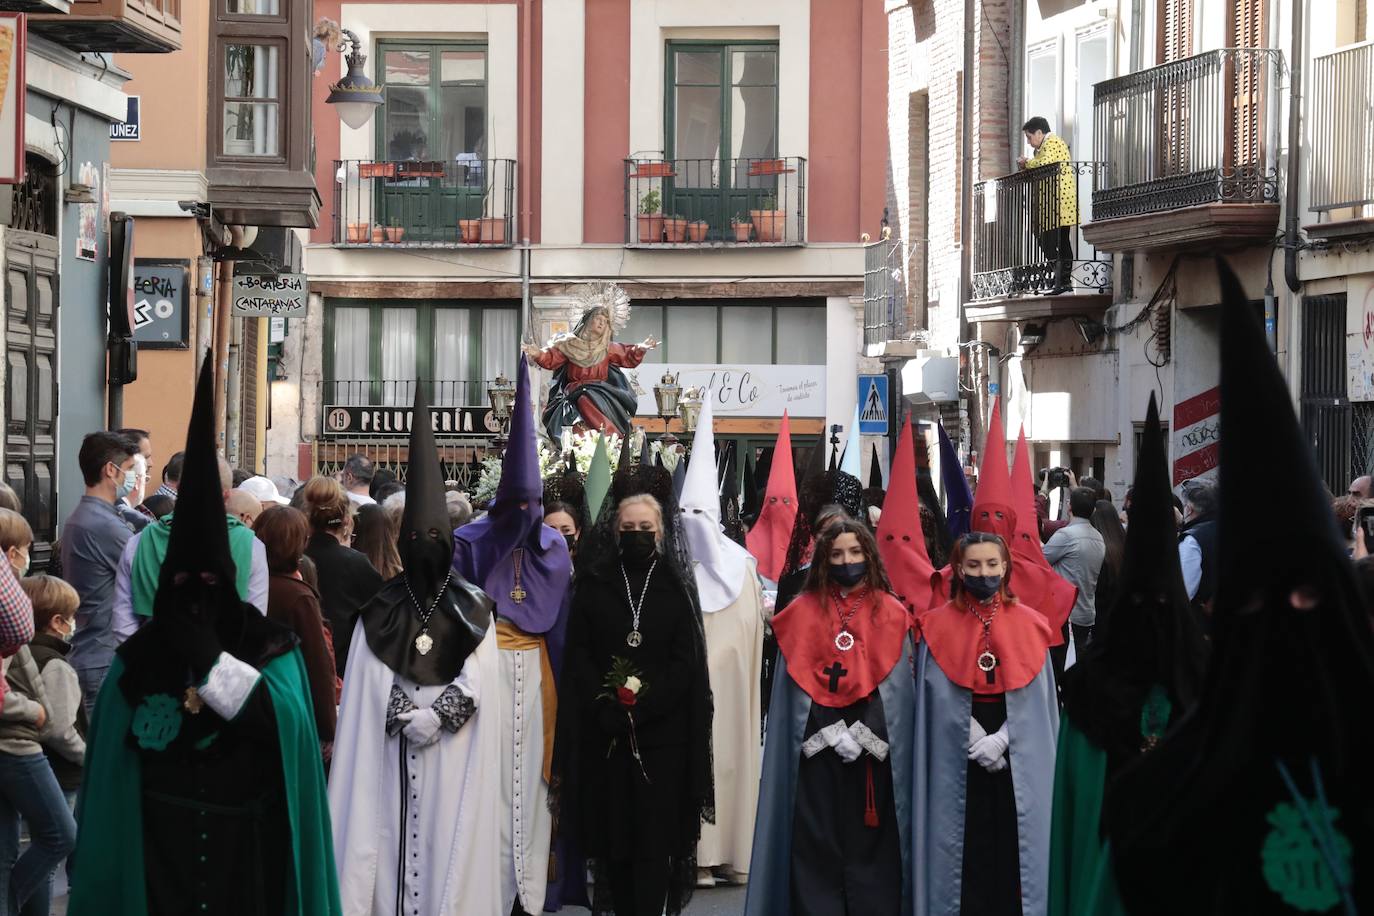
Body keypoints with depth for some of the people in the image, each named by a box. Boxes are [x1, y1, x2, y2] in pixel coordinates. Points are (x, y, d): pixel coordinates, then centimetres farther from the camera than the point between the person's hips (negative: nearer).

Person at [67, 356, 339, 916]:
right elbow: (110, 766, 3)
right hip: (160, 848, 1)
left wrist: (209, 658, -21)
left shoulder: (269, 648, 0)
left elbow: (290, 719, -19)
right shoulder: (140, 657, 3)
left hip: (247, 848, -1)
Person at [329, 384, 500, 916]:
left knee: (447, 840, -1)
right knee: (392, 832, -3)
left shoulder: (472, 609, 6)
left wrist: (434, 717, -14)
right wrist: (410, 719, -14)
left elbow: (477, 681, -2)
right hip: (392, 753, 0)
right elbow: (372, 682, 0)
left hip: (454, 752, 0)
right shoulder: (381, 611, 7)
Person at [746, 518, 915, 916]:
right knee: (817, 844, -2)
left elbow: (898, 688, 2)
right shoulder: (804, 611, 6)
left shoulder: (891, 613, 6)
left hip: (873, 749, 0)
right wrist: (833, 734, -6)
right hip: (816, 749, 0)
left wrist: (862, 734, -9)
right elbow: (797, 684, 4)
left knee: (869, 843, 0)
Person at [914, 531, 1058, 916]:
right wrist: (976, 741, -11)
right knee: (967, 841, -2)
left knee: (1012, 838, -1)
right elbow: (940, 696, -2)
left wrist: (1001, 739, -11)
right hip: (958, 757, -1)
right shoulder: (940, 625, 3)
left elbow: (1036, 696, 2)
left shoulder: (1028, 624, 5)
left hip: (1017, 757, 1)